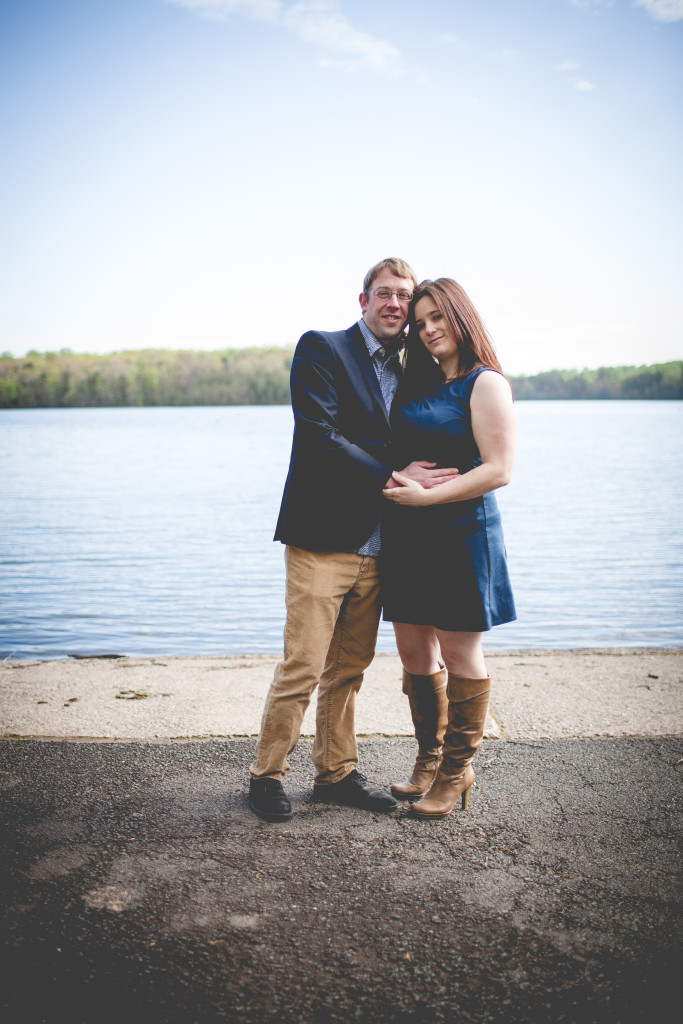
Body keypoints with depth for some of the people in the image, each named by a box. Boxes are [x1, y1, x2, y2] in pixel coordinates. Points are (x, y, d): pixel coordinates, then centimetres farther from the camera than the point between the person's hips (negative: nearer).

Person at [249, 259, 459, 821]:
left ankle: (336, 772, 27)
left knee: (349, 669, 14)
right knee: (302, 667, -4)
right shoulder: (321, 349, -4)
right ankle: (267, 774, 13)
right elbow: (320, 437, -16)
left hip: (373, 546, 7)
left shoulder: (403, 372, 16)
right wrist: (393, 478, -18)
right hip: (322, 541, -6)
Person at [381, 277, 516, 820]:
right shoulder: (418, 385, 15)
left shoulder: (485, 383, -7)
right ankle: (430, 759, 27)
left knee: (459, 655, 3)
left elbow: (498, 470, -16)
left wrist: (426, 495, -19)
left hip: (462, 532, -7)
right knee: (414, 653, 11)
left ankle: (458, 770, 18)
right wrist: (396, 488, 1)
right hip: (407, 535, 7)